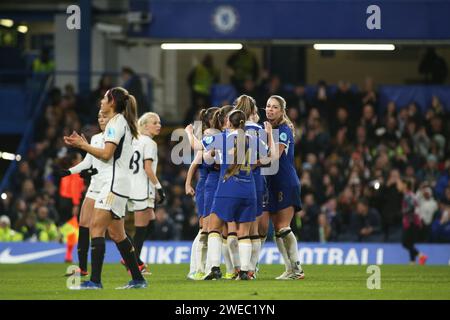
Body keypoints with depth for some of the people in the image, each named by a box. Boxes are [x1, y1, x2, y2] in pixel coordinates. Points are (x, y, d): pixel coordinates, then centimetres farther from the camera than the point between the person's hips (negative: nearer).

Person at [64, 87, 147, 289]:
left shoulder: (116, 122, -9)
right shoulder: (121, 122, 20)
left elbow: (106, 154, -17)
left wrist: (82, 145, -8)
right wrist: (82, 144, 14)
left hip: (115, 182, -10)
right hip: (118, 183, 10)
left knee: (96, 227, -15)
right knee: (116, 233, 12)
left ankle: (95, 280, -22)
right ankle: (137, 279, 14)